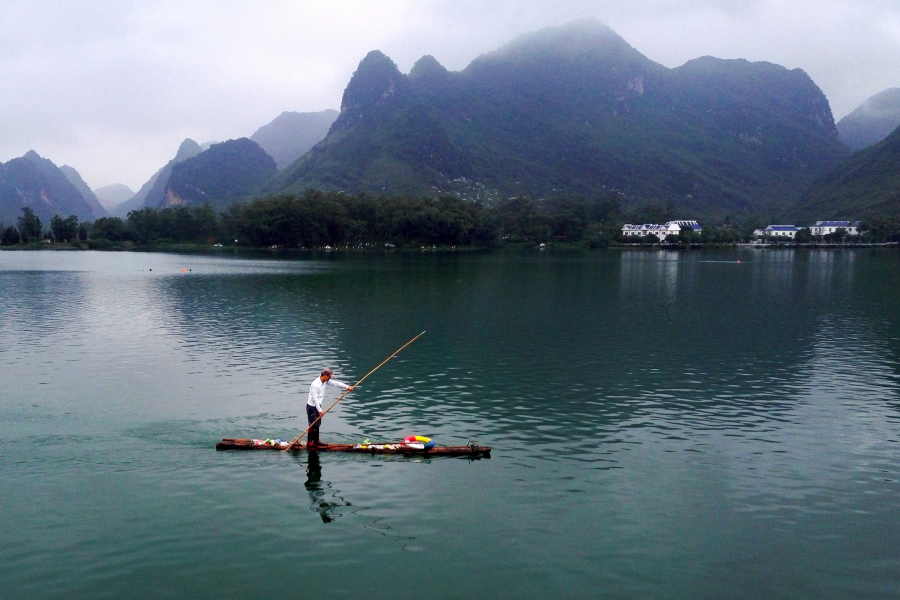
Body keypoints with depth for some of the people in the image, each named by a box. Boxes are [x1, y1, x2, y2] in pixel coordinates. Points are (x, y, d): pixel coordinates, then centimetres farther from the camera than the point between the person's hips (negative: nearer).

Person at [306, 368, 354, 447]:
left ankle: (316, 441, 25)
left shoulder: (325, 381, 0)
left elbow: (335, 383, 2)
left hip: (318, 405, 9)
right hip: (312, 407, -9)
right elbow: (314, 399, -26)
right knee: (313, 425, -2)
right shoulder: (315, 384, -26)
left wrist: (347, 387, -7)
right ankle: (309, 442, 8)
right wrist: (320, 411, -24)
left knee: (317, 424, 15)